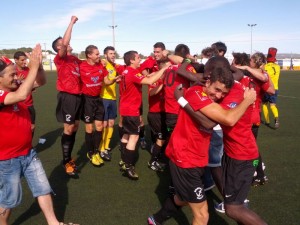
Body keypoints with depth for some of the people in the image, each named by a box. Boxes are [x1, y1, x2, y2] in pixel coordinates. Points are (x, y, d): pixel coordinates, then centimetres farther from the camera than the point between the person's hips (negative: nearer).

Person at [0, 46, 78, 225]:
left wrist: (38, 65, -18)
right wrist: (33, 66, -36)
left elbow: (41, 82, 2)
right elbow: (21, 95, -41)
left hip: (28, 152, 8)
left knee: (43, 188, 14)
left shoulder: (15, 87, 1)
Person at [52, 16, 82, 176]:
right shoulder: (60, 58, -9)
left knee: (75, 128, 13)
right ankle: (66, 162, 7)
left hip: (77, 96, 8)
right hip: (67, 96, -7)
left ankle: (69, 157, 28)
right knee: (68, 129, -5)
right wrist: (72, 23, -21)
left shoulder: (75, 58, 12)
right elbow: (65, 43, -27)